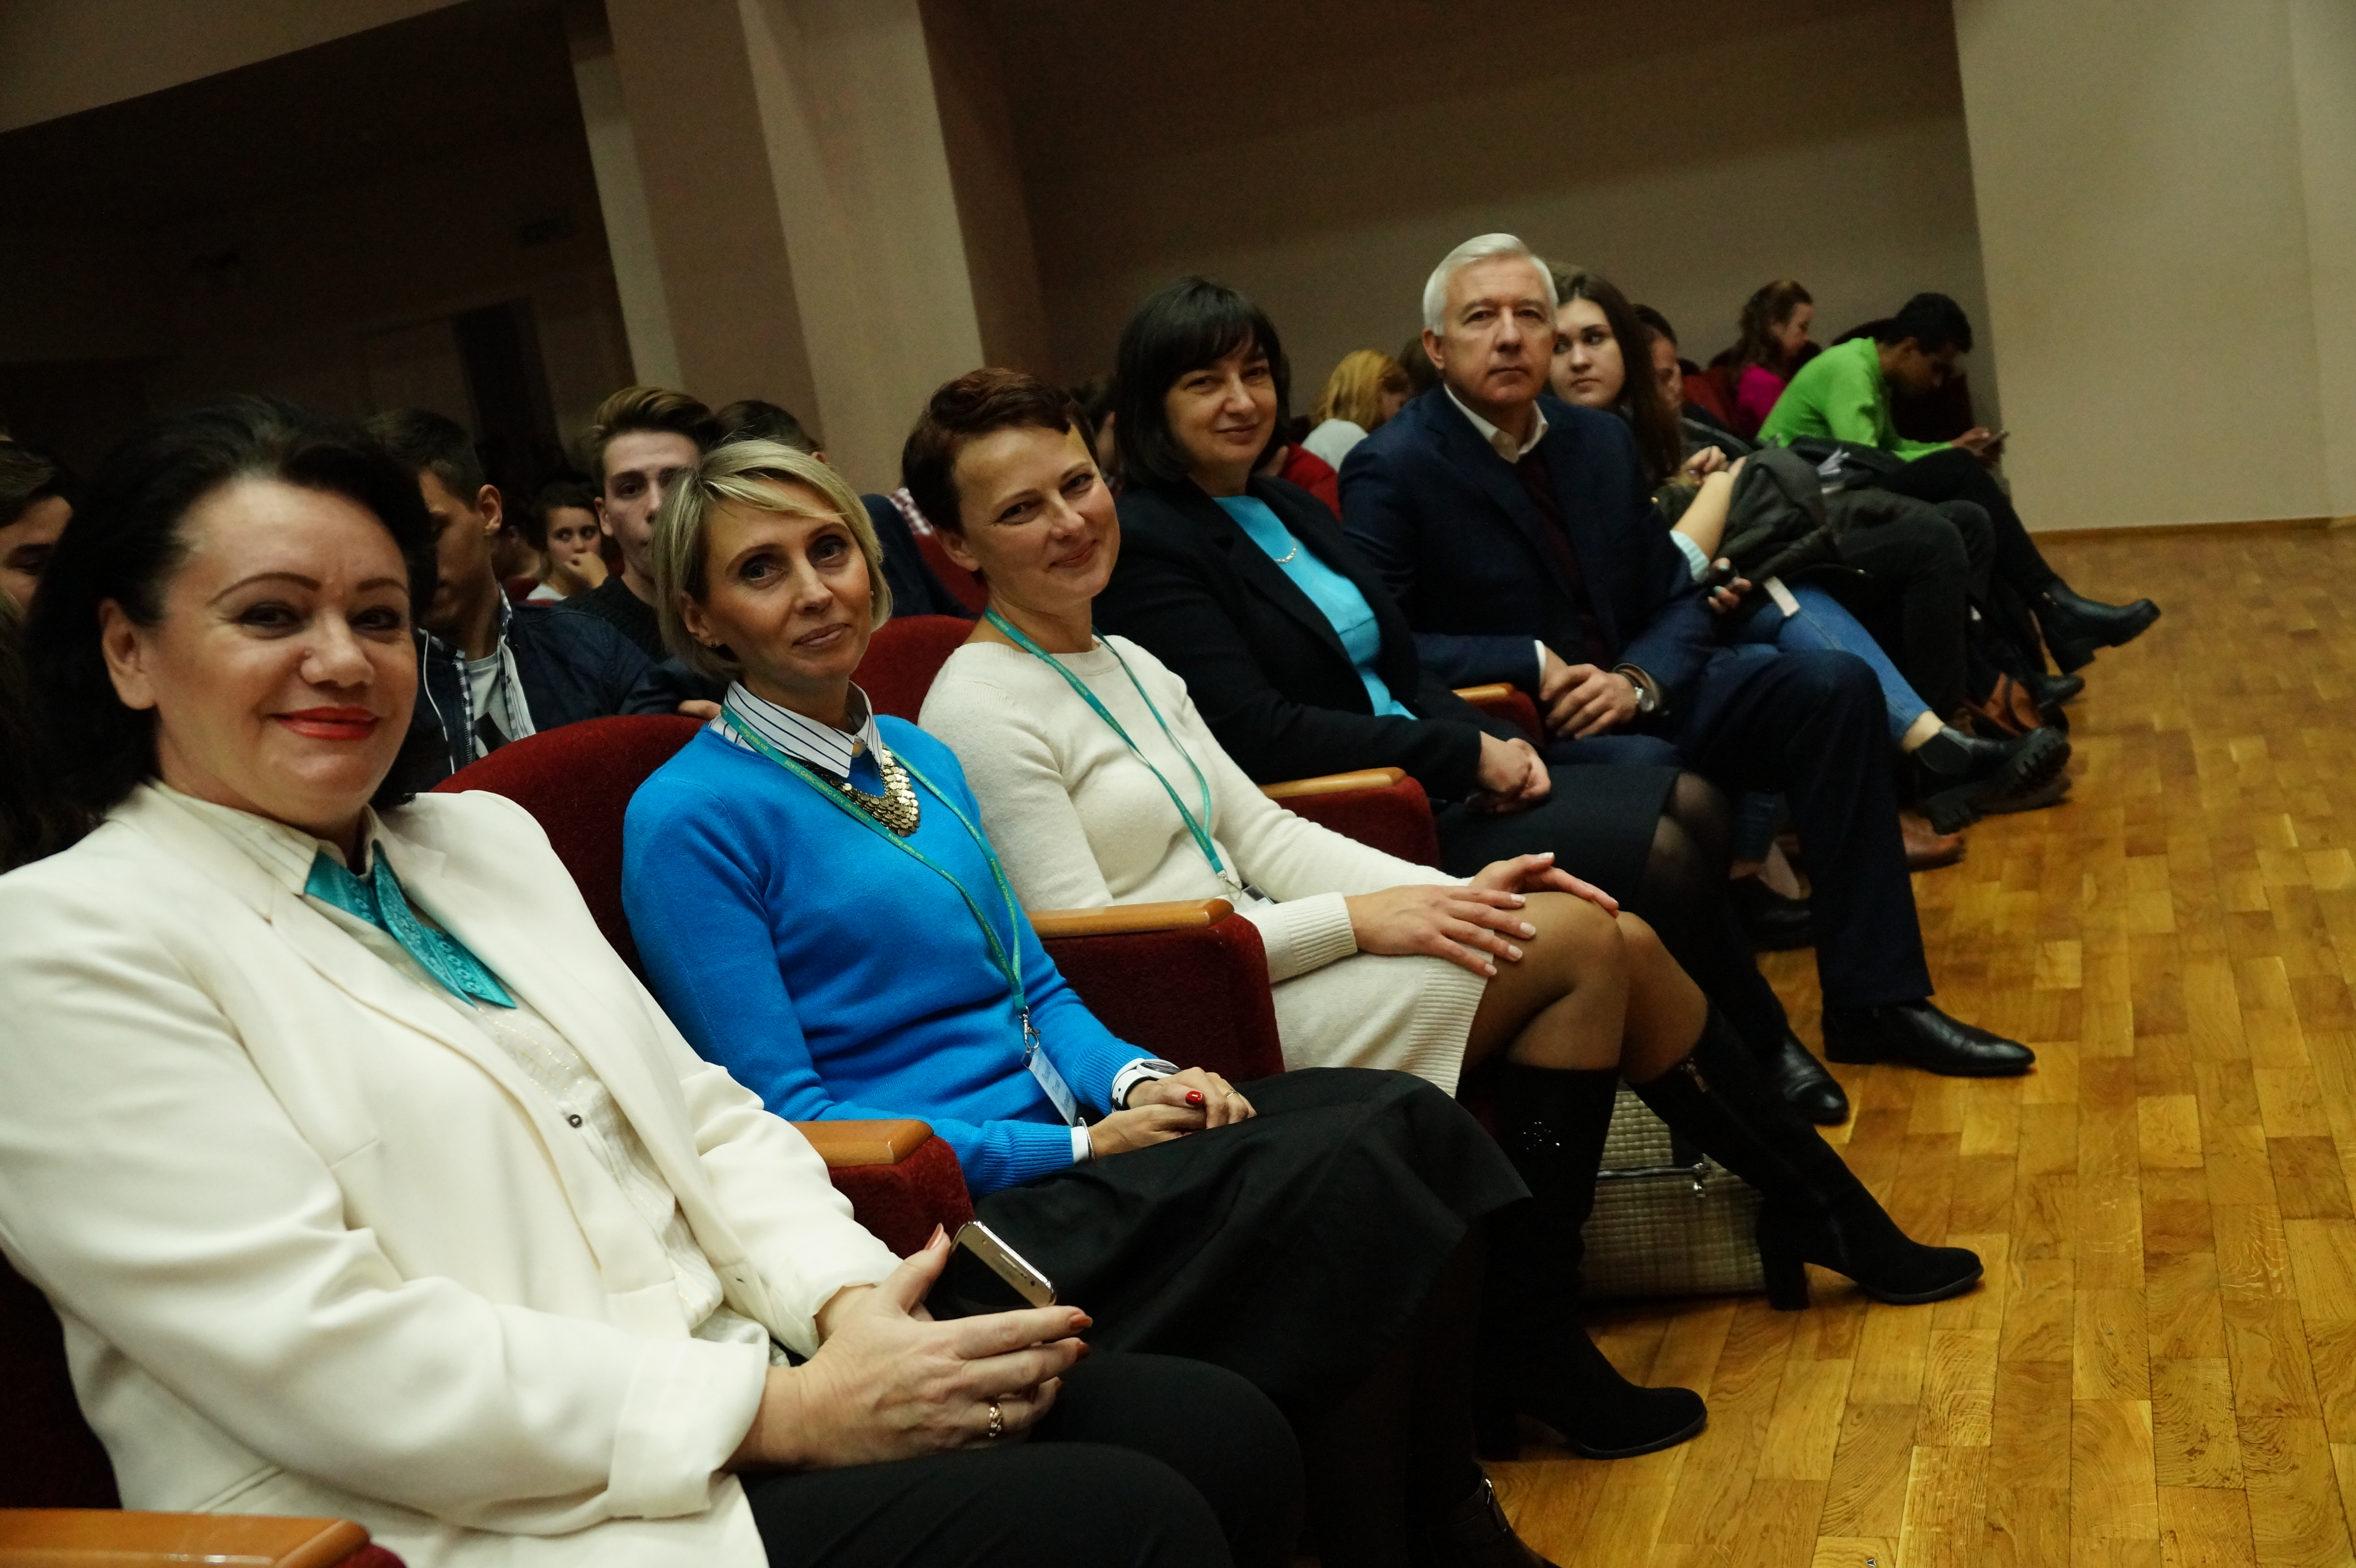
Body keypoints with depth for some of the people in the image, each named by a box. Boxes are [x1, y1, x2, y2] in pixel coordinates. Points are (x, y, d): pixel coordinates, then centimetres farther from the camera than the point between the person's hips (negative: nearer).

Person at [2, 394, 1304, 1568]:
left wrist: (854, 1303, -7)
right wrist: (783, 1411, -18)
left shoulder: (485, 841, 16)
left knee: (1224, 1435, -11)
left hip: (729, 1381, 7)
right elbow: (325, 1358, -16)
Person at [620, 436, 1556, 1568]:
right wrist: (1079, 1149, -15)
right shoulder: (688, 818, -8)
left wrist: (1134, 1080, -4)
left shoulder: (920, 758, 14)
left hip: (1064, 1131, 7)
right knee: (1339, 1176, -24)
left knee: (1410, 1122, -14)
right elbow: (781, 1115, -12)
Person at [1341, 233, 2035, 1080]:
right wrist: (1531, 663, -21)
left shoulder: (1601, 440, 10)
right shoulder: (1389, 470, -10)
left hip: (1630, 696, 7)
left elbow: (1677, 602, 11)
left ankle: (1872, 1001, -5)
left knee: (1835, 685, -10)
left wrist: (1637, 682, -11)